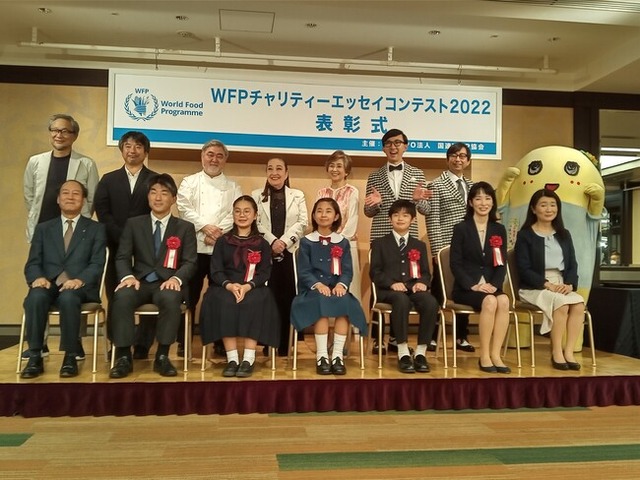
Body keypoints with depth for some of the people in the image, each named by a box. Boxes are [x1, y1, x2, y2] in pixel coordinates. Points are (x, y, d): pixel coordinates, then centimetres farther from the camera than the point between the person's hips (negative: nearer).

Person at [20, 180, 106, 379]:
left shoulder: (96, 229, 12)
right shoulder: (43, 228, 19)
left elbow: (97, 264, 0)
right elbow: (33, 263, 10)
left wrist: (79, 280, -20)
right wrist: (38, 278, -14)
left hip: (80, 287, -2)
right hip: (48, 285, 2)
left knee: (68, 297, -37)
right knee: (36, 297, -33)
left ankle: (70, 358, -24)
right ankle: (35, 357, -23)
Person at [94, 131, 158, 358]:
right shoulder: (108, 180, 14)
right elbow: (102, 212, 4)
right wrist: (122, 237, -9)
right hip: (117, 245, 2)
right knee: (116, 298, 3)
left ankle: (142, 345, 7)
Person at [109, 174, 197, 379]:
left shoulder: (185, 228, 11)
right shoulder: (133, 224, 14)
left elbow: (190, 262, 2)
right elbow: (122, 257, 6)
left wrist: (176, 278, -20)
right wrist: (127, 276, -17)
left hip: (167, 283, -1)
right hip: (140, 281, 1)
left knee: (170, 298, -37)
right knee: (122, 296, -33)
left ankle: (162, 357, -22)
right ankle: (123, 356, -22)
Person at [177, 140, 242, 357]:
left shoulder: (233, 187, 12)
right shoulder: (189, 182, 11)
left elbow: (234, 215, -1)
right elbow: (185, 209, -3)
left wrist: (217, 233, -15)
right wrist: (205, 227, -16)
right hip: (193, 247, 0)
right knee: (190, 295, 5)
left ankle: (221, 342, 15)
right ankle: (183, 342, 15)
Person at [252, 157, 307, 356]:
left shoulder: (298, 196, 12)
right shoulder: (256, 195, 10)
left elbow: (302, 222, 2)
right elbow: (255, 223, 0)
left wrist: (284, 241, -12)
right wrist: (272, 241, -14)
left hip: (290, 252, 1)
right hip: (265, 252, 0)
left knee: (287, 297, -1)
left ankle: (284, 344, 7)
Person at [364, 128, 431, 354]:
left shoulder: (417, 174, 9)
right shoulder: (374, 176, 7)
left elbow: (425, 210, 5)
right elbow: (368, 212, 6)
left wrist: (417, 200, -17)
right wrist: (375, 203, -16)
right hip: (381, 239, -1)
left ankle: (396, 336, 18)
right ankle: (378, 338, 10)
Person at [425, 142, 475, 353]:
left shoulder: (471, 186, 15)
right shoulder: (436, 185, -2)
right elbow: (432, 220, -8)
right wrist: (437, 250, -13)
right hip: (445, 248, -5)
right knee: (438, 292, 1)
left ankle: (461, 337, 21)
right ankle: (431, 336, 13)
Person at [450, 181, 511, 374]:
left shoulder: (499, 230, 12)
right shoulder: (461, 228, 1)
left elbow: (502, 264, 7)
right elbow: (455, 264, -5)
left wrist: (494, 284, -12)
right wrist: (473, 285, -18)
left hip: (491, 286, 3)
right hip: (465, 287, -3)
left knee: (504, 300, -30)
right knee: (490, 301, -32)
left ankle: (495, 354, -23)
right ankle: (484, 355, -21)